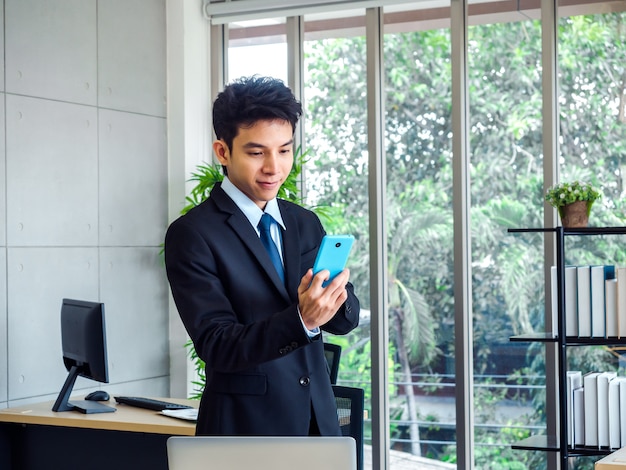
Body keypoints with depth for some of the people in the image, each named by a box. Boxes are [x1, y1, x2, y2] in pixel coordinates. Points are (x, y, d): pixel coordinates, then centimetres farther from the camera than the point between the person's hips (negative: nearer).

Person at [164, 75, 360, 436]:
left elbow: (346, 319, 3)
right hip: (245, 426, -5)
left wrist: (336, 295, -20)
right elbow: (215, 345, -17)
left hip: (318, 418, 5)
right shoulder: (192, 234, -11)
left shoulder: (306, 223, 6)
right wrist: (302, 320, -32)